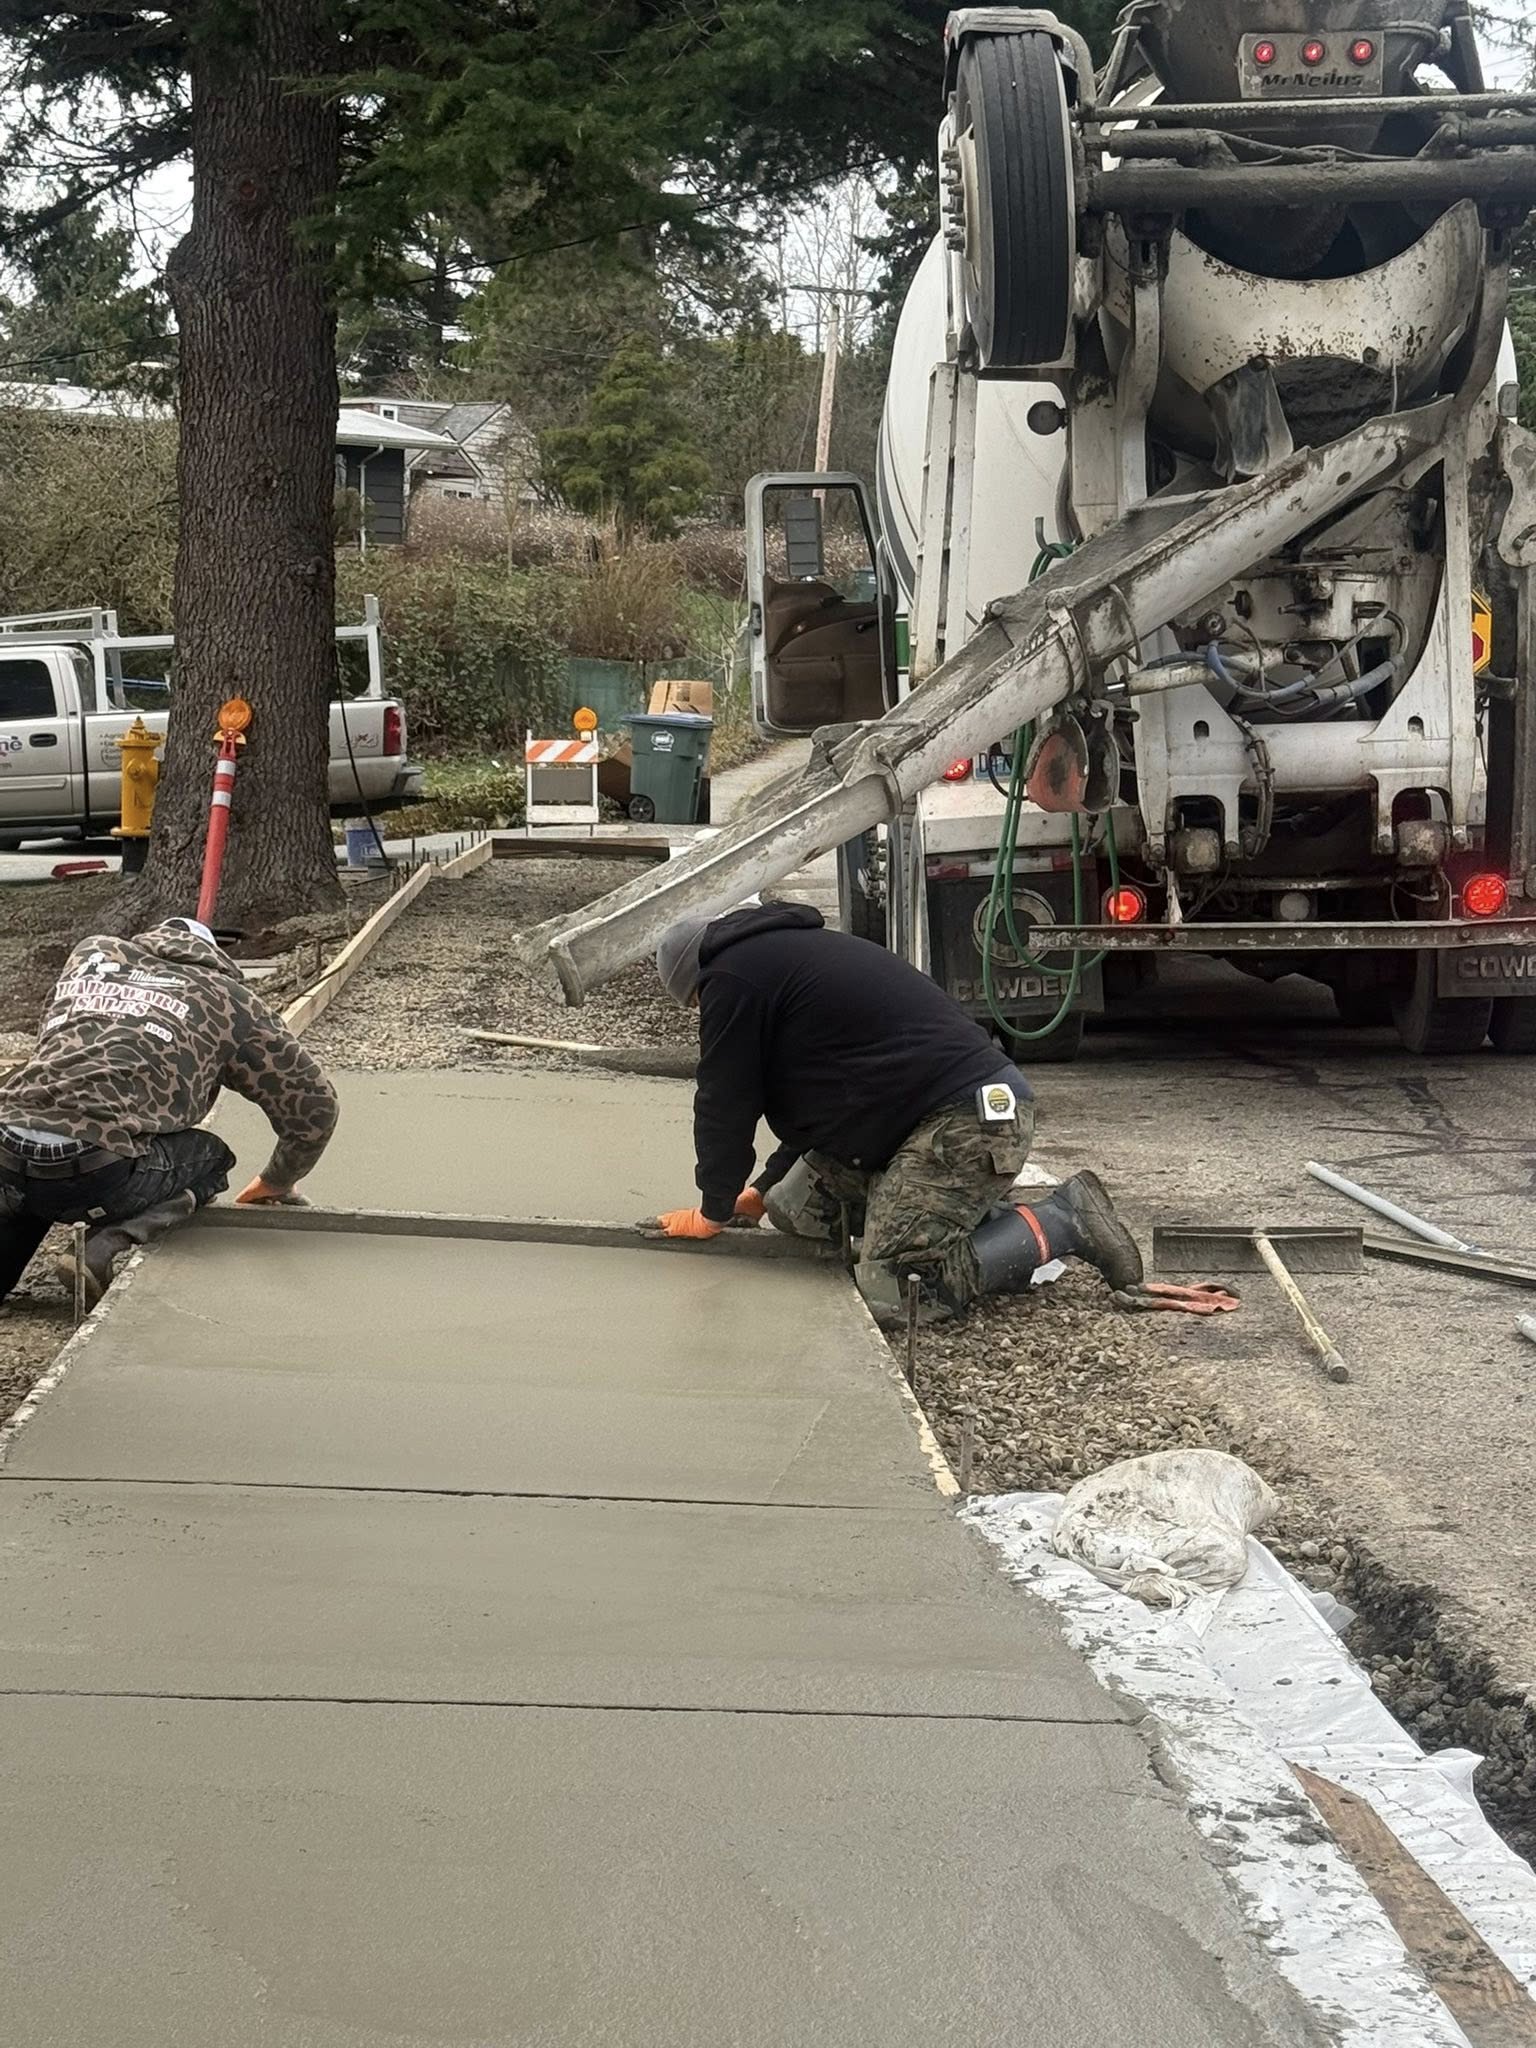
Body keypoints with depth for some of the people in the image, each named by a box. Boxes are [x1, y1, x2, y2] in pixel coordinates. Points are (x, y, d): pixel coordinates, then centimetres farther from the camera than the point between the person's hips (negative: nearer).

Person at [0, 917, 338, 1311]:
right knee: (209, 1159, 21)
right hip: (95, 1171, -5)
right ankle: (106, 1245, -3)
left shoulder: (93, 954, 26)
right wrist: (274, 1184, 38)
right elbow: (314, 1105, 20)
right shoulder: (227, 998, 16)